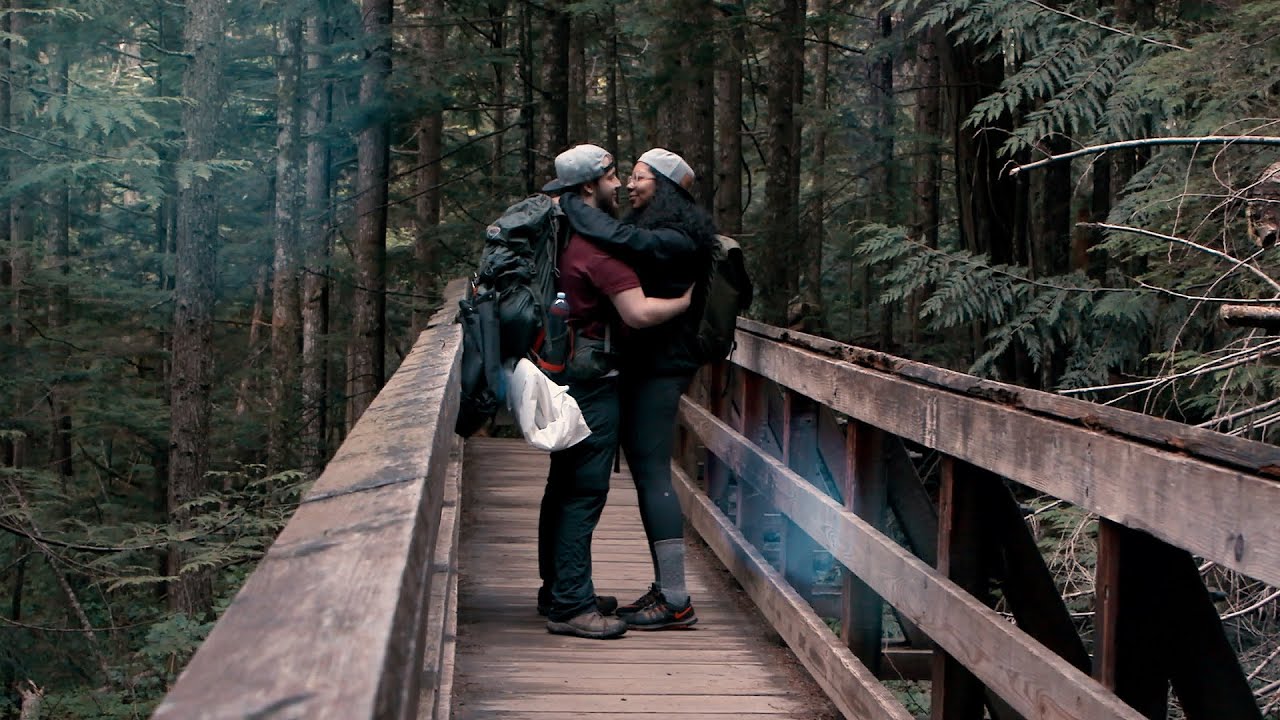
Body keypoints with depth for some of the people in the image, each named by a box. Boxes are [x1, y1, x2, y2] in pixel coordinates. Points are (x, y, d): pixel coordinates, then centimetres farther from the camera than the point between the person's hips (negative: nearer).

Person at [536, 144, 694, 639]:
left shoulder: (564, 235, 11)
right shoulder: (598, 244, -18)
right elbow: (639, 312, -24)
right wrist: (686, 300, -11)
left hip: (566, 372, 10)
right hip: (592, 380, -10)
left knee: (565, 486, 16)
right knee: (584, 490, -7)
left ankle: (558, 592, 26)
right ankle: (571, 605, -5)